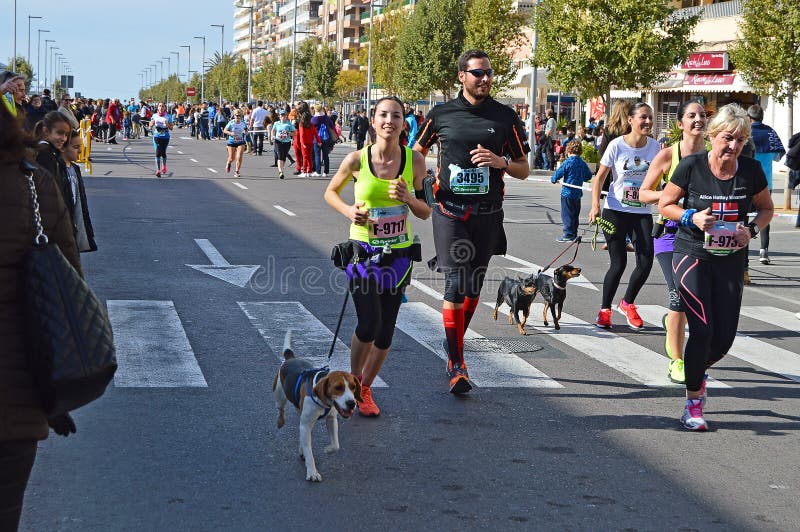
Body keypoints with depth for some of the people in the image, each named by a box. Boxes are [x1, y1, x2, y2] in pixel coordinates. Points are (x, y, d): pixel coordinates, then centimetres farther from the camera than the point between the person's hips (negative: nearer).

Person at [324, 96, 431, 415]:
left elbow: (425, 213, 4)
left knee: (386, 330, 6)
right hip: (363, 252, -2)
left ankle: (365, 389, 28)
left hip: (398, 254, 2)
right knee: (368, 325, -13)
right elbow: (331, 192, 8)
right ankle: (352, 382, 14)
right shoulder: (357, 160, -9)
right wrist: (349, 211, -11)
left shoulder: (415, 161, -5)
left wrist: (408, 198, -16)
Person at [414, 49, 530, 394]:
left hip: (487, 213, 2)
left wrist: (501, 161, -13)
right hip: (450, 210, -2)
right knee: (456, 283, -12)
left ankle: (454, 344, 34)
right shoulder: (441, 114, 3)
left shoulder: (506, 117, 4)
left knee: (474, 286, 11)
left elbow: (524, 170, 7)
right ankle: (456, 364, -8)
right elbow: (418, 150, 20)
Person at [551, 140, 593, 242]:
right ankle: (574, 234, 19)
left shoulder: (568, 162, -12)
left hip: (567, 192, -6)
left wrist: (553, 179, 7)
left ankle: (568, 234, -3)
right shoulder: (583, 164, 5)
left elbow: (558, 173, -12)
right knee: (575, 214, 14)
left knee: (566, 214, -1)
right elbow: (589, 176, 12)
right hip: (578, 193, 6)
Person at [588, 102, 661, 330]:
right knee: (618, 264, -4)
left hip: (642, 213, 3)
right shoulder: (617, 145, -8)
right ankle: (604, 309, 15)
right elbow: (600, 177, -3)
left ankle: (627, 304, 21)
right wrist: (595, 205, -15)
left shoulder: (654, 147, 1)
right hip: (615, 211, -3)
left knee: (645, 263, -5)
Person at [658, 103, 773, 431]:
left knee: (724, 338, 2)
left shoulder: (751, 171, -4)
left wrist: (752, 230, -8)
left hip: (731, 261, 3)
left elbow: (766, 208, 12)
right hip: (693, 255, -3)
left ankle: (698, 369, 38)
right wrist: (692, 217, -17)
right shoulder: (692, 166, -10)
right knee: (702, 329, -14)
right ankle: (693, 403, 3)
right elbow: (665, 205, 1)